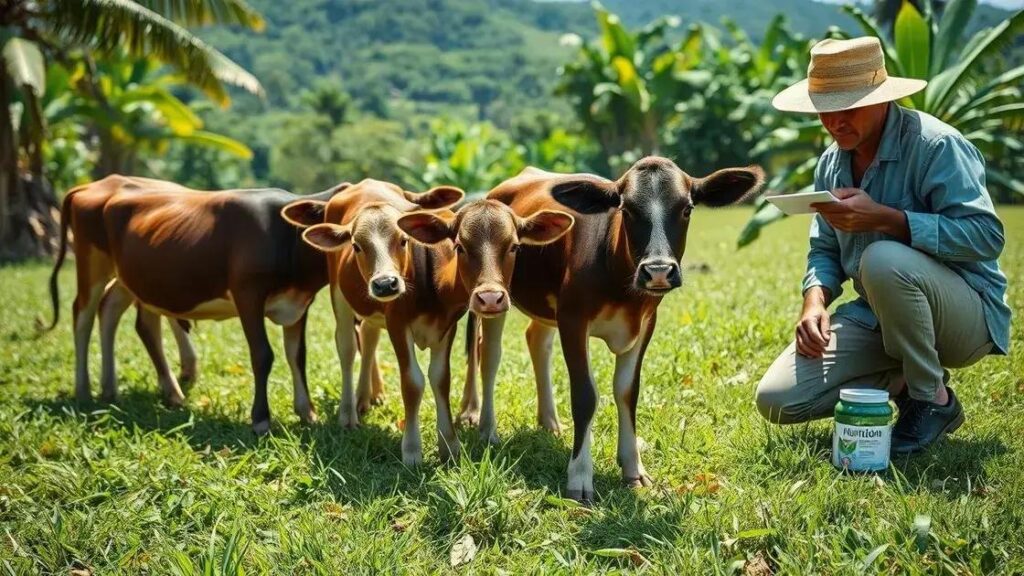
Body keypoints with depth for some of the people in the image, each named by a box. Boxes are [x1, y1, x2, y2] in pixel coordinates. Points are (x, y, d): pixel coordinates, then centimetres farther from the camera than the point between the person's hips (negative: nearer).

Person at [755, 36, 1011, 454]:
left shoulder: (935, 145, -17)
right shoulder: (832, 162, 7)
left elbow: (985, 235, -27)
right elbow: (825, 251, 11)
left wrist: (883, 218, -32)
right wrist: (815, 301, -12)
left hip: (967, 315, -6)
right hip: (877, 316, 7)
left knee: (883, 259, -39)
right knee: (777, 400, -10)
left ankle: (933, 401, -16)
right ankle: (903, 380, 9)